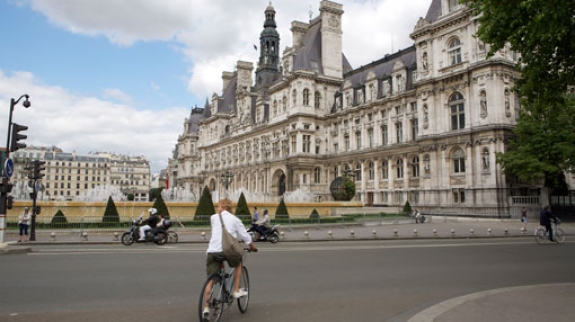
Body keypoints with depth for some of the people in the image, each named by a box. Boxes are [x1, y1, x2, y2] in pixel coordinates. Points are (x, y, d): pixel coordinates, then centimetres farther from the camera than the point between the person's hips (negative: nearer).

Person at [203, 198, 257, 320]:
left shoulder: (213, 217, 15)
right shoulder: (235, 219, 11)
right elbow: (245, 236, 13)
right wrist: (252, 246, 29)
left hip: (212, 251, 2)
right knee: (238, 264, 29)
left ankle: (206, 309, 1)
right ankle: (236, 291, 24)